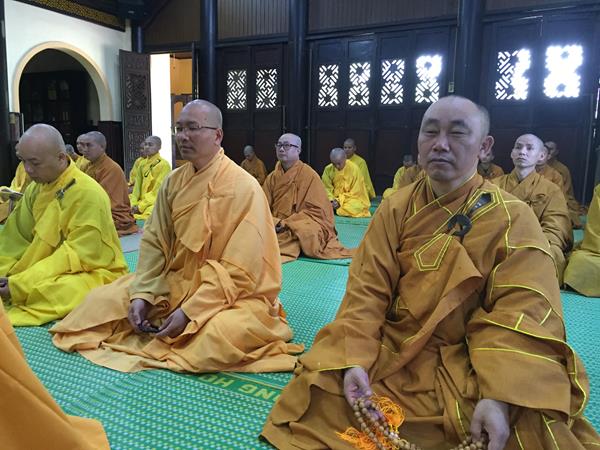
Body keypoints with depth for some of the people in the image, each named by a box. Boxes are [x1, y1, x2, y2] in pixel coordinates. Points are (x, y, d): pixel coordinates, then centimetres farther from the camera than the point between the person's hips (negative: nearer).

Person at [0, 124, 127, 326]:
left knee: (50, 290, -35)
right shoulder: (35, 189, 3)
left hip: (91, 272, -6)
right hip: (47, 271, 7)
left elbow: (77, 256, -19)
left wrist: (21, 285, -22)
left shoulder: (87, 194, -19)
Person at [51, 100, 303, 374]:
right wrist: (141, 294, -13)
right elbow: (153, 241, 1)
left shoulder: (243, 187, -19)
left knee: (216, 339, -35)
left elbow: (240, 270, -21)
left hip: (232, 294, -5)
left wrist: (189, 312, -24)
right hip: (174, 281, 6)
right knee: (101, 300, -2)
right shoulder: (173, 181, 2)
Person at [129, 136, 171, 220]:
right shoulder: (142, 165, 14)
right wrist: (133, 204, -6)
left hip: (155, 203, -6)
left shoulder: (163, 164, -7)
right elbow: (137, 187, 11)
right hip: (141, 202, 7)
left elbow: (158, 191, -11)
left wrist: (140, 206, -13)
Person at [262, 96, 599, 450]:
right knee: (321, 388, -17)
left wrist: (499, 397, -28)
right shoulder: (395, 209, 0)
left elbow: (521, 313, -15)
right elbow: (367, 289, -5)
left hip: (469, 359, -1)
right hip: (391, 347, 2)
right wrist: (354, 360, -20)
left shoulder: (513, 218, -7)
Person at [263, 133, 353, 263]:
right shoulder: (272, 177, 10)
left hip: (299, 230, -6)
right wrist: (274, 222, -16)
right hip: (274, 228, 6)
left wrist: (286, 223, -16)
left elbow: (316, 211, -9)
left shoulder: (309, 175, -6)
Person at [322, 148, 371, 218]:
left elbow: (355, 193, -11)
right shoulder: (328, 169, -5)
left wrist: (340, 201, -21)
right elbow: (327, 188, -2)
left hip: (353, 199, -2)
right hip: (335, 199, 2)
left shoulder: (354, 169, -14)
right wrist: (331, 200, -21)